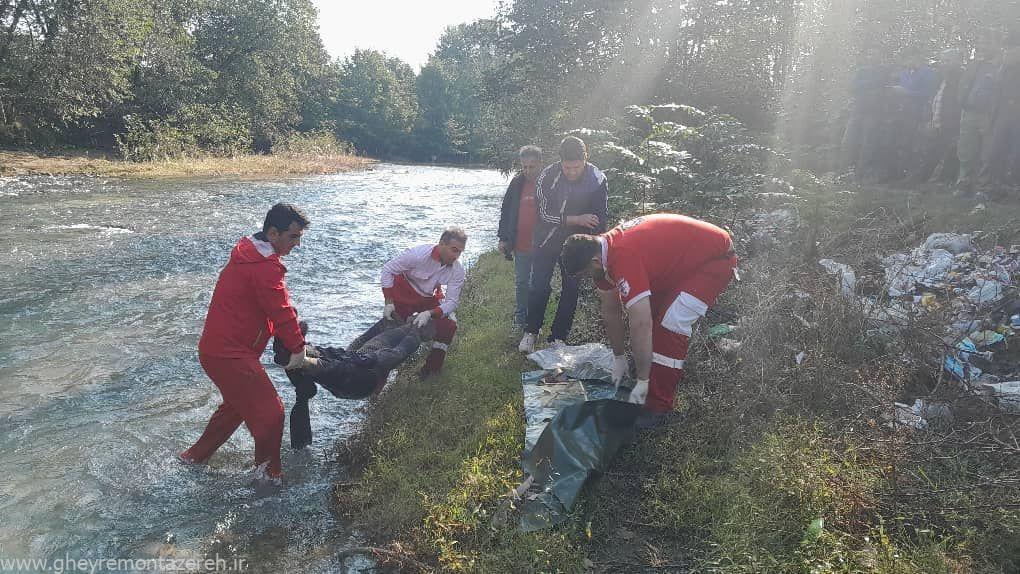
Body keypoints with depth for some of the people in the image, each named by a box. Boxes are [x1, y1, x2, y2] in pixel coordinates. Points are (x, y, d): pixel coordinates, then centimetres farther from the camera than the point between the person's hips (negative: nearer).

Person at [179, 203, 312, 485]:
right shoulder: (265, 267, -23)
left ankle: (196, 455, 42)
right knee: (269, 412, -3)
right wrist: (298, 348, -8)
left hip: (218, 348, 11)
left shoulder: (248, 252, 11)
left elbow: (277, 303, 15)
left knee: (238, 403, 29)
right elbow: (282, 312, -20)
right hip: (230, 354, -11)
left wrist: (293, 330, 9)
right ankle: (268, 472, 13)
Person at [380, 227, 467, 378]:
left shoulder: (457, 271, -23)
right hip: (403, 295, -3)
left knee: (449, 324, -13)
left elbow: (452, 301, -21)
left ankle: (433, 367, 3)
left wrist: (429, 314, -38)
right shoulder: (419, 254, -33)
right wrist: (388, 302, -24)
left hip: (429, 298, 3)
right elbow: (388, 270, -22)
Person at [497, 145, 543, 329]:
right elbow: (506, 211, 7)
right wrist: (503, 238, 4)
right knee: (521, 282, 15)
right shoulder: (517, 183, 2)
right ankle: (521, 315, 30)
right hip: (520, 244, 3)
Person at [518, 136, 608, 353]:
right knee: (539, 286, -1)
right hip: (547, 238, -1)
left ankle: (558, 337, 16)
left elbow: (600, 219, -8)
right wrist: (577, 219, -24)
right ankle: (531, 332, 17)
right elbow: (545, 214, -17)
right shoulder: (548, 176, -18)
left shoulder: (598, 180, -14)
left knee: (570, 289, 4)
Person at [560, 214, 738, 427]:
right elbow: (610, 311, 4)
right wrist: (619, 358, 10)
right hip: (682, 258, 10)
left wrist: (642, 381, -26)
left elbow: (640, 325, -35)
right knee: (646, 313, 11)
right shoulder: (600, 249, -6)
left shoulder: (624, 258, -36)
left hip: (715, 258, -10)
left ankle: (658, 406, -7)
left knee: (671, 325, -18)